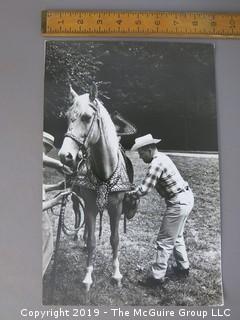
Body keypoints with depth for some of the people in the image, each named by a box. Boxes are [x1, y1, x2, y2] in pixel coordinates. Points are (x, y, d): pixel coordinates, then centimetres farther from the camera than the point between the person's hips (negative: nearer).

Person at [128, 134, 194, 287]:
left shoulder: (156, 163, -22)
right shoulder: (162, 157, 9)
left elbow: (144, 189, -24)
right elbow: (149, 183, 12)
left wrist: (130, 194, -9)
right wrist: (136, 191, 1)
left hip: (178, 203, -10)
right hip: (186, 197, 10)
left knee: (165, 241, 0)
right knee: (177, 237, 25)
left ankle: (157, 276, 11)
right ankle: (184, 267, 39)